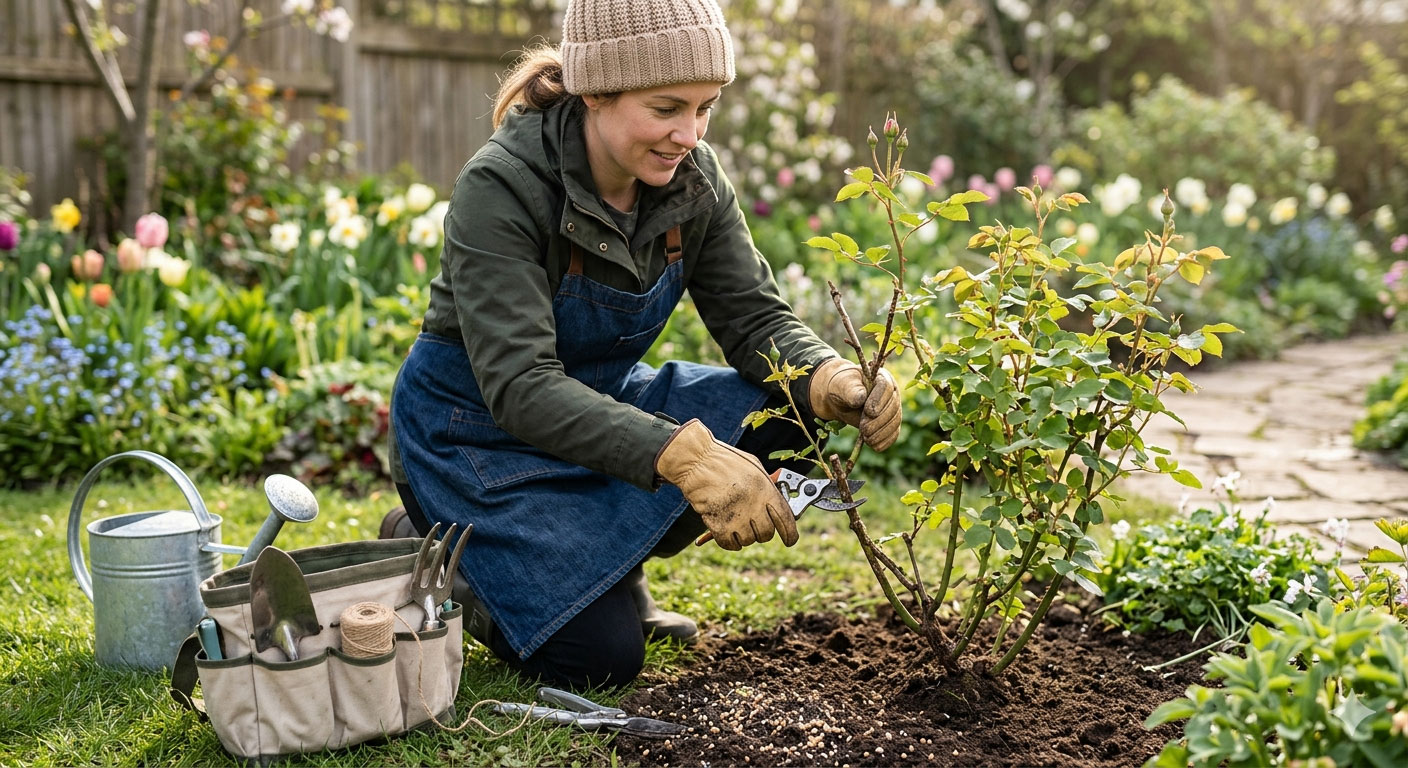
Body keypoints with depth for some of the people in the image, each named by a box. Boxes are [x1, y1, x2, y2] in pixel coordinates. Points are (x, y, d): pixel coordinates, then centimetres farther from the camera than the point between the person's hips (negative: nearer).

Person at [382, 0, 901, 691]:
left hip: (598, 399, 6)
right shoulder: (500, 186, -28)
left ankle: (605, 559, 4)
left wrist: (829, 380, -33)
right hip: (476, 425, -6)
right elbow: (520, 386, -37)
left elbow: (755, 317, -9)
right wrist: (681, 453, -51)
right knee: (601, 656, -18)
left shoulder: (692, 178, -10)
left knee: (786, 407, -18)